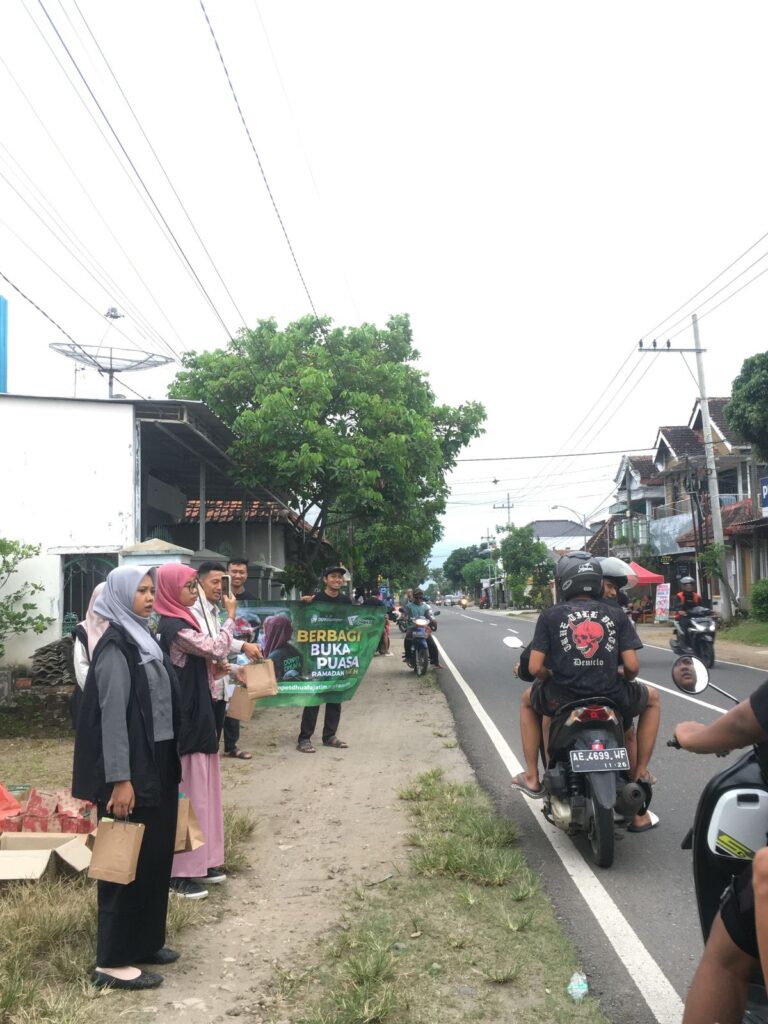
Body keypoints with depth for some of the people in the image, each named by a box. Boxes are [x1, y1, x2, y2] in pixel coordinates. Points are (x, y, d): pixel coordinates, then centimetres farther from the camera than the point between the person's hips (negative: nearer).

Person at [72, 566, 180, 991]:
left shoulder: (143, 639, 11)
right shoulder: (115, 647, -16)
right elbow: (112, 716, -20)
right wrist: (120, 779, -22)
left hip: (157, 765, 9)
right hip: (131, 771, -9)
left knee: (155, 853, 16)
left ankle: (144, 940, 29)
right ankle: (112, 961, 11)